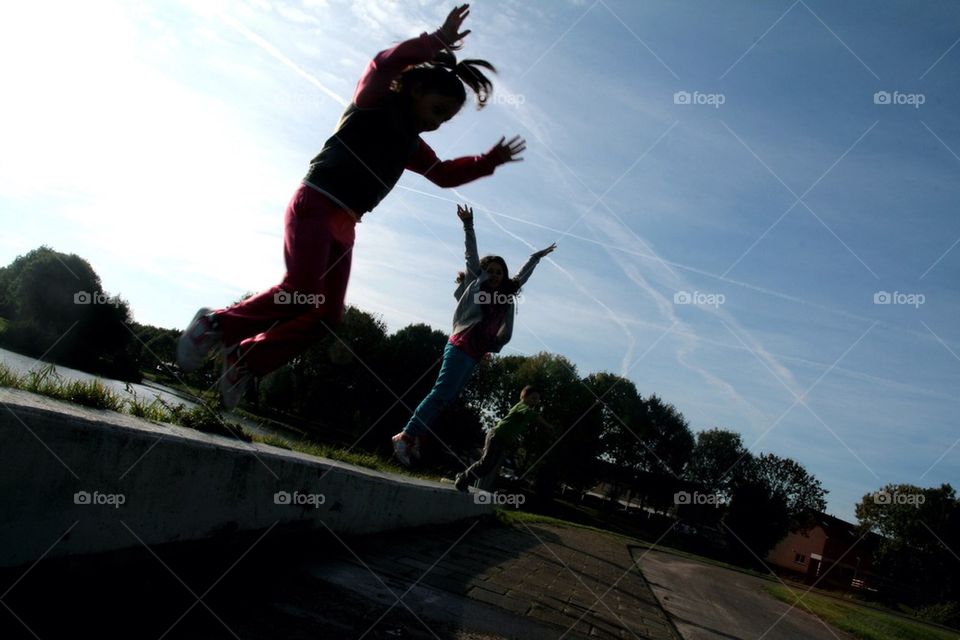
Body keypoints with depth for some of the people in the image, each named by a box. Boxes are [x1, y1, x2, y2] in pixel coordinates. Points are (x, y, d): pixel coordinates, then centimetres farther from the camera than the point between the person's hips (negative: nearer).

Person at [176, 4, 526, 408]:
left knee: (326, 315, -2)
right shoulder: (374, 102, 1)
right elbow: (384, 64, -18)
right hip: (315, 205, -8)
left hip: (344, 226, 8)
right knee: (301, 293, -24)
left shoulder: (411, 145, 22)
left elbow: (444, 173, 30)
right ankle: (216, 325, -5)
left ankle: (246, 360, 8)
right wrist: (436, 42, -21)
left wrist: (490, 160, 23)